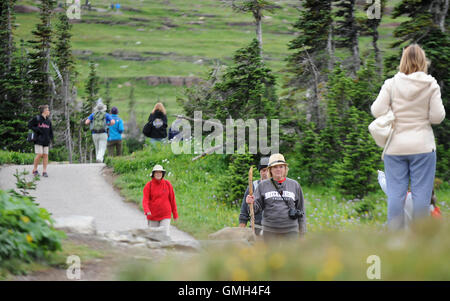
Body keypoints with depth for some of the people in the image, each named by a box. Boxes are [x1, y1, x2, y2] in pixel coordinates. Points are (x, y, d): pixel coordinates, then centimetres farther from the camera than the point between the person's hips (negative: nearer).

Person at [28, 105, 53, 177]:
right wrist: (37, 130, -13)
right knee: (39, 154, -11)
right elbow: (29, 125, -1)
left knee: (45, 155, 0)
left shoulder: (48, 121, 12)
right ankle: (35, 170, 4)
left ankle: (44, 171, 4)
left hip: (46, 141, 5)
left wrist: (50, 138, 5)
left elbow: (50, 130, 19)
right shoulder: (37, 118, -5)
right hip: (39, 140, -5)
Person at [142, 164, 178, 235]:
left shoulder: (167, 184, -2)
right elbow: (145, 201, -14)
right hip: (153, 216, 0)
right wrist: (147, 211, -33)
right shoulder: (148, 186, -6)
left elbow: (172, 199, 5)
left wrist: (175, 214, 9)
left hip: (165, 216, 0)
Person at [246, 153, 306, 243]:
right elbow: (257, 208, 5)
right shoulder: (263, 185, 6)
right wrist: (251, 203, -19)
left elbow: (301, 208, 12)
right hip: (269, 231, 0)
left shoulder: (294, 185, 8)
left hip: (290, 231, 0)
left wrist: (302, 232, 9)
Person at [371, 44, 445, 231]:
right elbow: (437, 117, -7)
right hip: (422, 146, -1)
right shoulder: (431, 85, -5)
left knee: (395, 193, 5)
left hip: (395, 147, 1)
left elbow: (377, 111, -7)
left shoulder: (391, 84, -4)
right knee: (421, 193, 2)